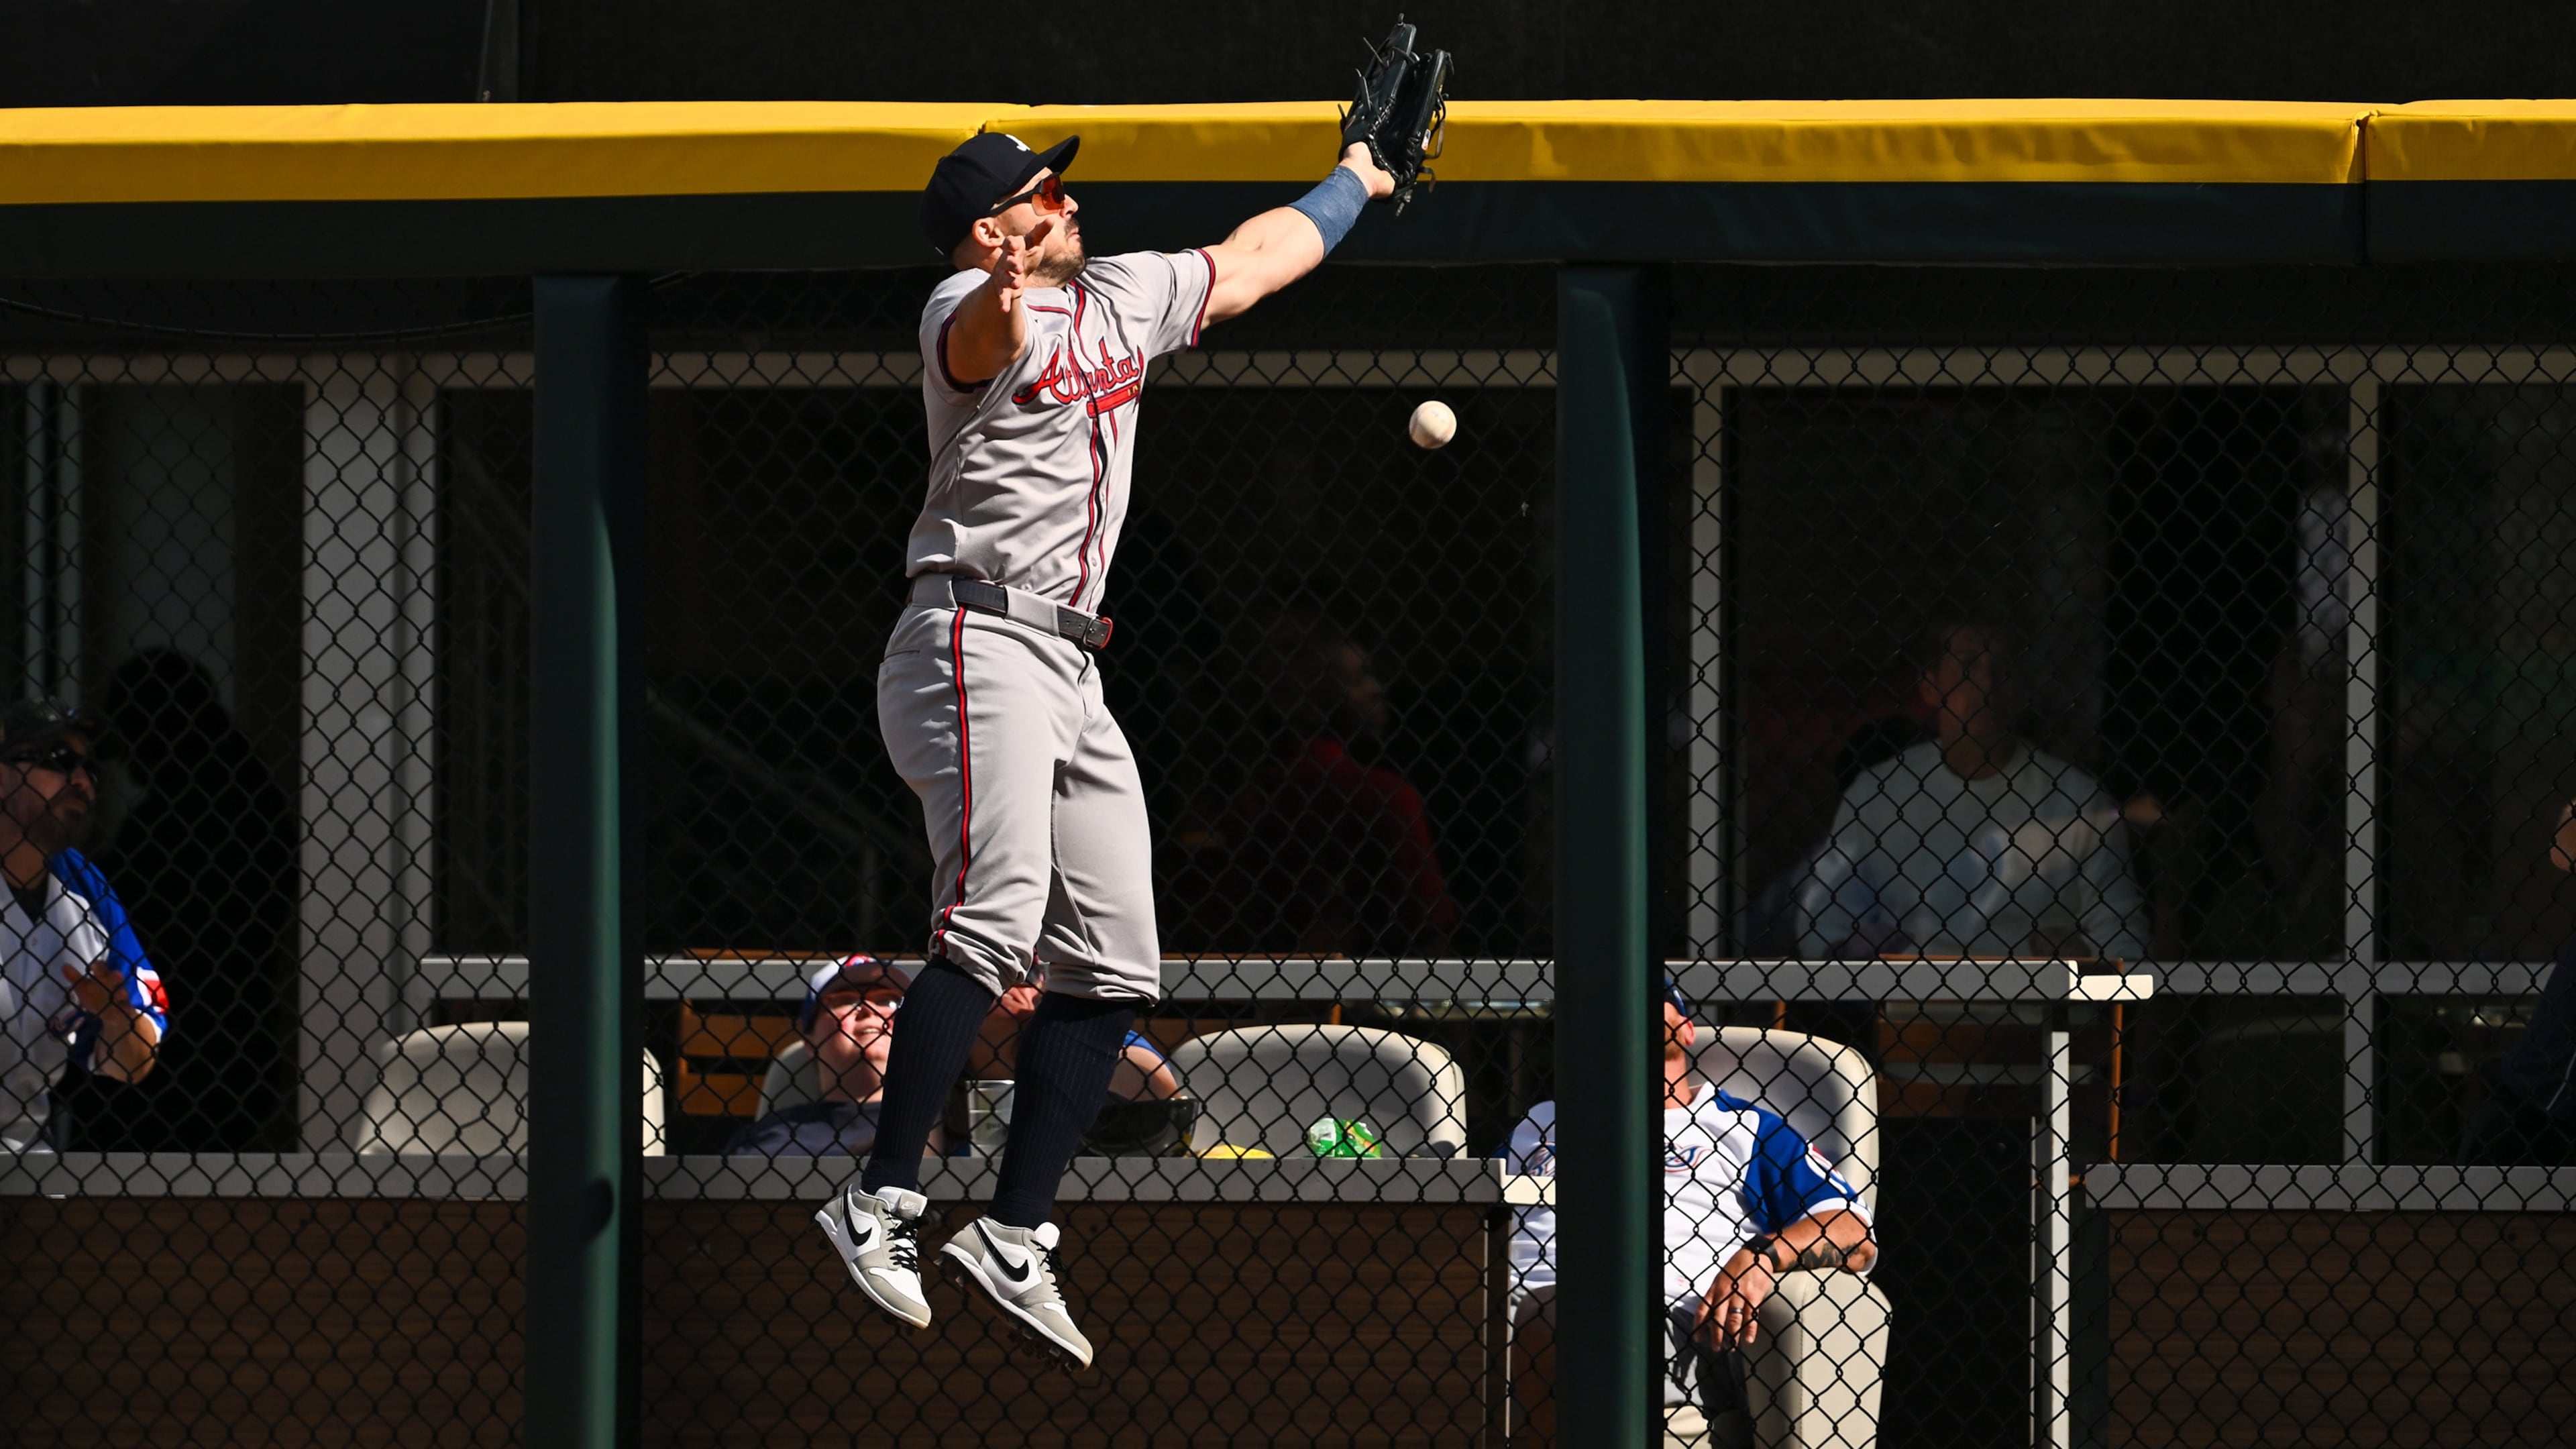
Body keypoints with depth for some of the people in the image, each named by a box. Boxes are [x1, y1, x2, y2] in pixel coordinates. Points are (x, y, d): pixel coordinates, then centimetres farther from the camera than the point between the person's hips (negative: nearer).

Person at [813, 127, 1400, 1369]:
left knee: (1113, 964, 3)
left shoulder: (1123, 297, 17)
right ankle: (879, 1207, -27)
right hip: (977, 636, -9)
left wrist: (1352, 185, 48)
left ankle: (1011, 1240, 4)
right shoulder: (972, 311, -9)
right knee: (996, 921, -25)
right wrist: (1003, 297, -58)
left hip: (1070, 668, 9)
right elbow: (985, 338, -35)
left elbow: (1250, 261, 36)